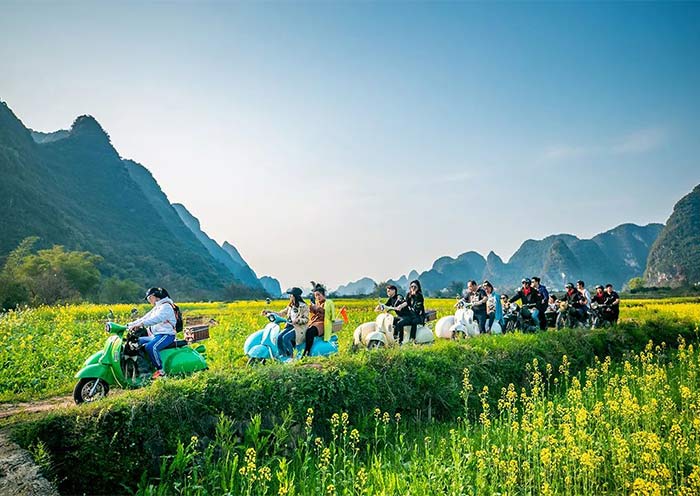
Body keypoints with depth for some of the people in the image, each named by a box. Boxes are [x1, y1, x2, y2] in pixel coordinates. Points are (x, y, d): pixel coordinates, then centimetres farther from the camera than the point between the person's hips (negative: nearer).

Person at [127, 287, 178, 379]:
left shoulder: (166, 306, -10)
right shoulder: (156, 308, 23)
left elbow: (157, 319, -28)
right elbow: (145, 318, 18)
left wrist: (141, 324, -39)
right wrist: (129, 325, 6)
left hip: (166, 335, -10)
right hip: (156, 335, 10)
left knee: (150, 347, -34)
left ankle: (160, 371, -26)